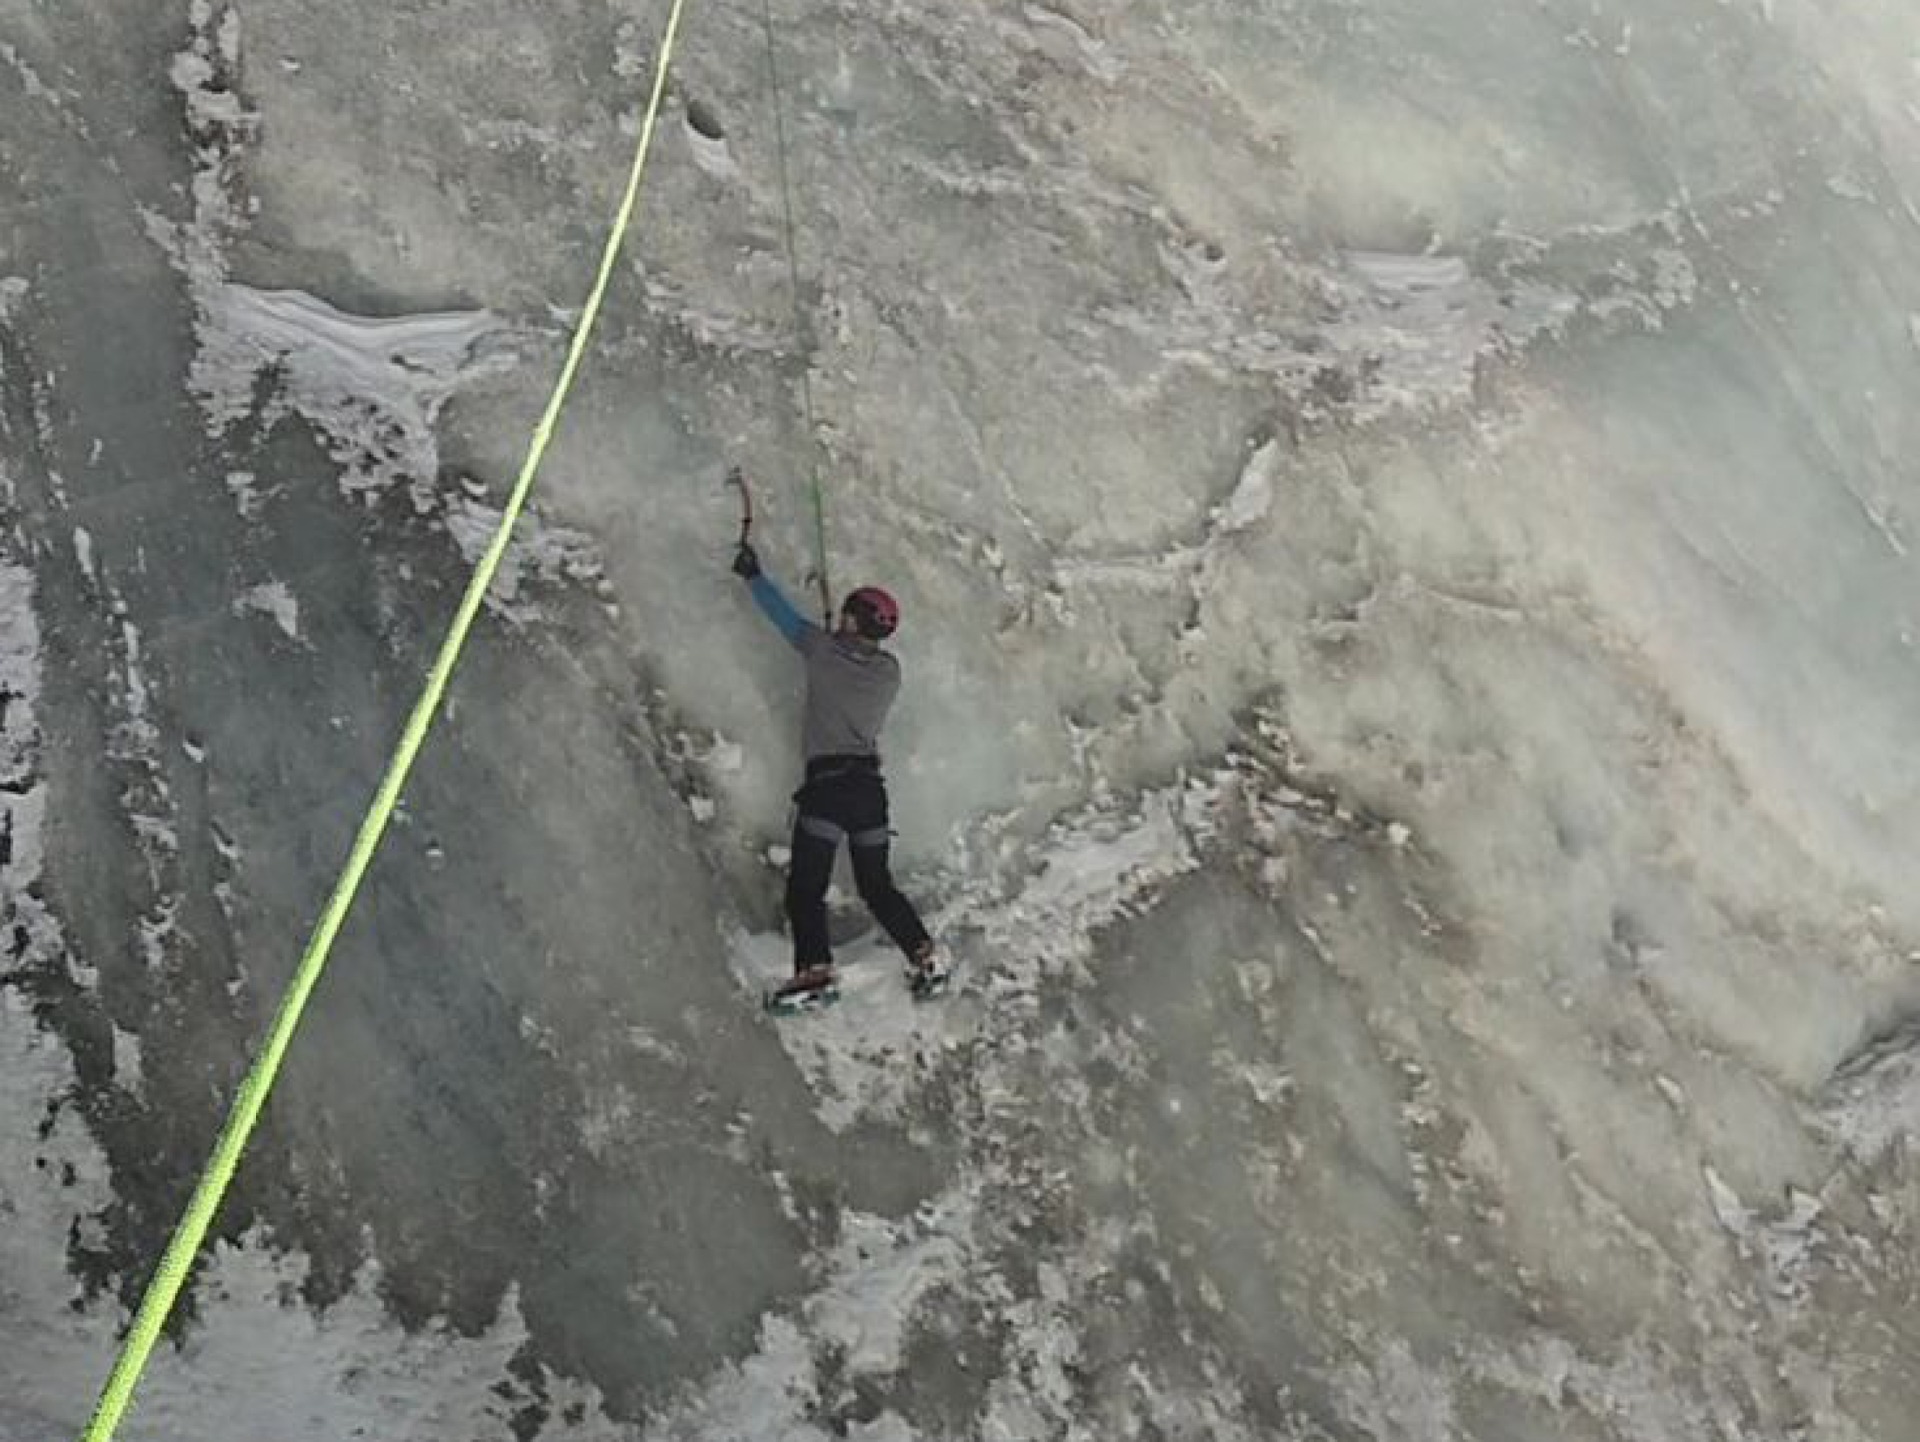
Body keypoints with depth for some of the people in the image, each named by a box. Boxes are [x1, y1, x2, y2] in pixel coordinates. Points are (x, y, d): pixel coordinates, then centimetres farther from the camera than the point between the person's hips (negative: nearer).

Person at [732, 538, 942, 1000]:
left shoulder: (823, 651, -4)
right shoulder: (890, 671, 6)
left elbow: (784, 614, 8)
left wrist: (753, 575, 22)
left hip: (826, 783, -5)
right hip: (872, 785, 5)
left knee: (805, 887, -6)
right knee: (877, 886, 17)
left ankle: (814, 967, -21)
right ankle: (925, 958, 10)